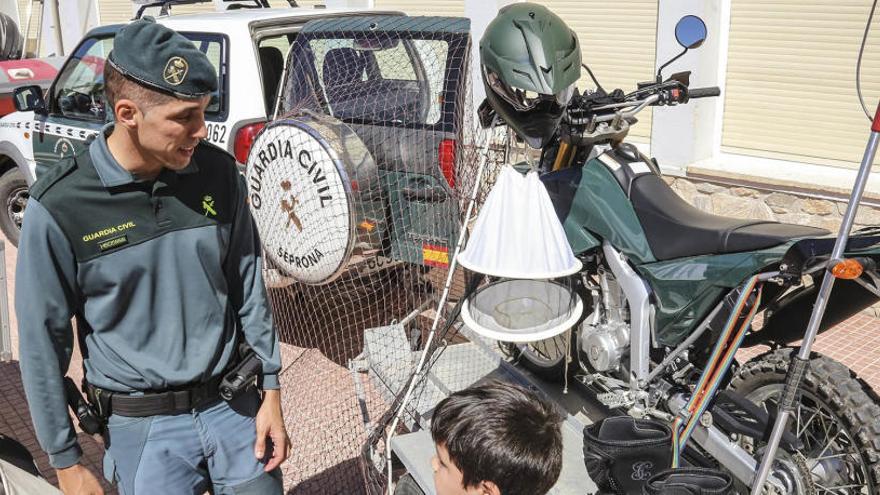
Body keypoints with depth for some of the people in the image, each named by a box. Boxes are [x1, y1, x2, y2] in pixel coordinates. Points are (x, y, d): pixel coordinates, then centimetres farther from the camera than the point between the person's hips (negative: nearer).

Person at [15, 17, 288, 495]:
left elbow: (249, 289, 3)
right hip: (142, 428, -2)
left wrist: (271, 393, 4)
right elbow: (43, 341, -7)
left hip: (235, 406, 3)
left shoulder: (217, 173, -7)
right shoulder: (59, 207, -16)